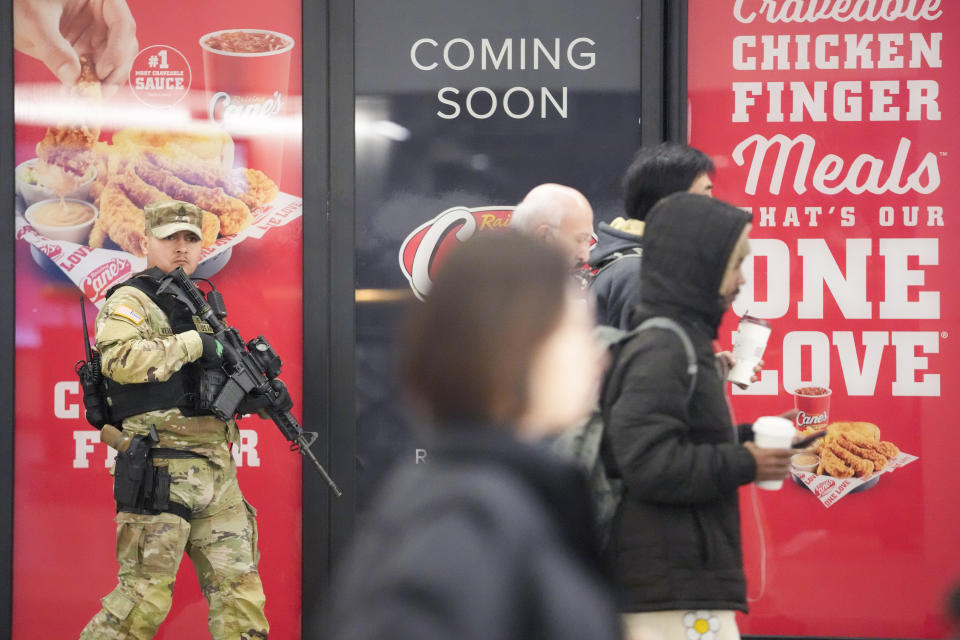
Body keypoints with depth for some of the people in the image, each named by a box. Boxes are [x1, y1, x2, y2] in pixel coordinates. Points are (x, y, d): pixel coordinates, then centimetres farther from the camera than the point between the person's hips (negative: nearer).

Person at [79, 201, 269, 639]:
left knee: (239, 589, 6)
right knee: (145, 595, -7)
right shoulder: (130, 302, -3)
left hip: (217, 471, 8)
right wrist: (192, 344, -19)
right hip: (161, 469, -8)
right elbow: (120, 359, -23)